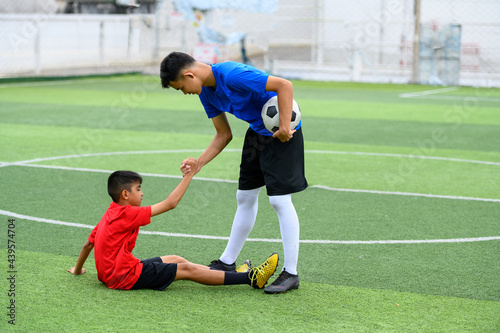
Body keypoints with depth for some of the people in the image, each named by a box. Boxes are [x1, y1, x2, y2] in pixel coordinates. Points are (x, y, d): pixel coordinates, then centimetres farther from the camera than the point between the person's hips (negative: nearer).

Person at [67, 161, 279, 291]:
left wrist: (77, 270, 33)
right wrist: (189, 175, -12)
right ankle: (250, 278, -11)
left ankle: (232, 275, 15)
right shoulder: (127, 214, -16)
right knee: (186, 269, -10)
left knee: (175, 260, 13)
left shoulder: (109, 216, 12)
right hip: (124, 278, -10)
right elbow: (170, 203, -17)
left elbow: (88, 244, 19)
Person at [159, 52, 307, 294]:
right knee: (245, 197, 14)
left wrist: (284, 126, -30)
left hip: (282, 132, -9)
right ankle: (228, 262, 26)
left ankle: (290, 273, -5)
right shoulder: (206, 92, 1)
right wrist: (199, 162, -2)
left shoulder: (232, 75, -29)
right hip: (257, 132, 9)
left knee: (280, 199, -11)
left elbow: (284, 85, -30)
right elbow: (224, 134, 9)